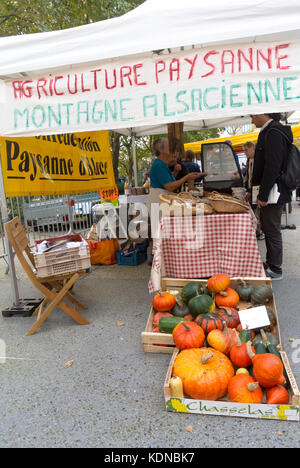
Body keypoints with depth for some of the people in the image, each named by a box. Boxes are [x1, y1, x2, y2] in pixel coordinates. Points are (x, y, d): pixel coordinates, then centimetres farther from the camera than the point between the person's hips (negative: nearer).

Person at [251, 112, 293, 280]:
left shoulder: (273, 132, -16)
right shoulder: (269, 131, 16)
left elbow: (273, 167, -23)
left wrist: (263, 195, -21)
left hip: (273, 191, -10)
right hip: (269, 192, 10)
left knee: (272, 231, -2)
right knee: (269, 229, 17)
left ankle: (275, 270, 10)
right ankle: (271, 264, 30)